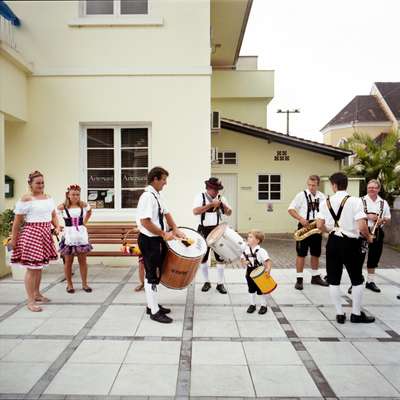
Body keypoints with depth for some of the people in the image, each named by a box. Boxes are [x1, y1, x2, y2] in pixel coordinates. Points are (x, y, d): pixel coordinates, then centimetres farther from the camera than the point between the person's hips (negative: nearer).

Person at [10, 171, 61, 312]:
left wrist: (57, 227, 1)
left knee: (39, 266, 17)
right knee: (31, 268, -4)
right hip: (32, 234, -7)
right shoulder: (26, 199, -9)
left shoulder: (48, 197, 11)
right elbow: (17, 222, -8)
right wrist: (13, 240, -8)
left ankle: (37, 294, 32)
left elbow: (53, 215, 19)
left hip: (46, 235, 7)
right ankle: (30, 301, 3)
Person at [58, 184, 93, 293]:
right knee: (68, 261, 7)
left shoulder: (84, 205, 1)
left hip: (82, 235, 2)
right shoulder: (62, 207, -8)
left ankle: (84, 284, 18)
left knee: (83, 261, 7)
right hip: (69, 235, -2)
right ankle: (69, 285, 20)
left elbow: (89, 212, 22)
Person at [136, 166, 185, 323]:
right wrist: (164, 234, -20)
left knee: (155, 273, 18)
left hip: (156, 240, 10)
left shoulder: (157, 195, 9)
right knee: (152, 275, 0)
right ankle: (154, 311, 10)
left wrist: (175, 230, 7)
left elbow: (166, 213, 17)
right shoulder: (147, 196, -21)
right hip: (149, 241, -10)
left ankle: (152, 305, 32)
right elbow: (145, 222, -27)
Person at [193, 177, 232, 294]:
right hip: (204, 231, -2)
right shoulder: (200, 197, -3)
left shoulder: (221, 198, 6)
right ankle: (206, 282, 23)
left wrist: (223, 204, -15)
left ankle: (220, 283, 12)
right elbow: (195, 211, -19)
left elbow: (229, 213, 5)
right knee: (203, 257, 8)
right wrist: (211, 204, -22)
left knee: (220, 257, 1)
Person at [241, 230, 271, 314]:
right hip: (249, 272, 5)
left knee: (261, 290, 6)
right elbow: (243, 259, 11)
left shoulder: (261, 251, -18)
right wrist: (244, 262, -11)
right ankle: (252, 305, 30)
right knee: (251, 290, 16)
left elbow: (268, 261, -21)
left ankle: (264, 305, 23)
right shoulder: (246, 249, -1)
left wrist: (268, 269, -37)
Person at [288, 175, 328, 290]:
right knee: (301, 254, -3)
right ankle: (299, 279, 4)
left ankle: (315, 277, 27)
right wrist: (301, 219, -19)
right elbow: (290, 209, -6)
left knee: (316, 254, 14)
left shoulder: (322, 197, 6)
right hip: (304, 227, -4)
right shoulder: (301, 195, -6)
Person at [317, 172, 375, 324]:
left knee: (334, 280, 11)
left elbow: (319, 226, -4)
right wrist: (369, 237, 2)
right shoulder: (355, 201, -11)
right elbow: (362, 227, -19)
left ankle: (339, 313, 16)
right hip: (351, 243, -2)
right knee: (357, 280, 15)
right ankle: (356, 314, 22)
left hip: (333, 242, 3)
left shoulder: (326, 202, -2)